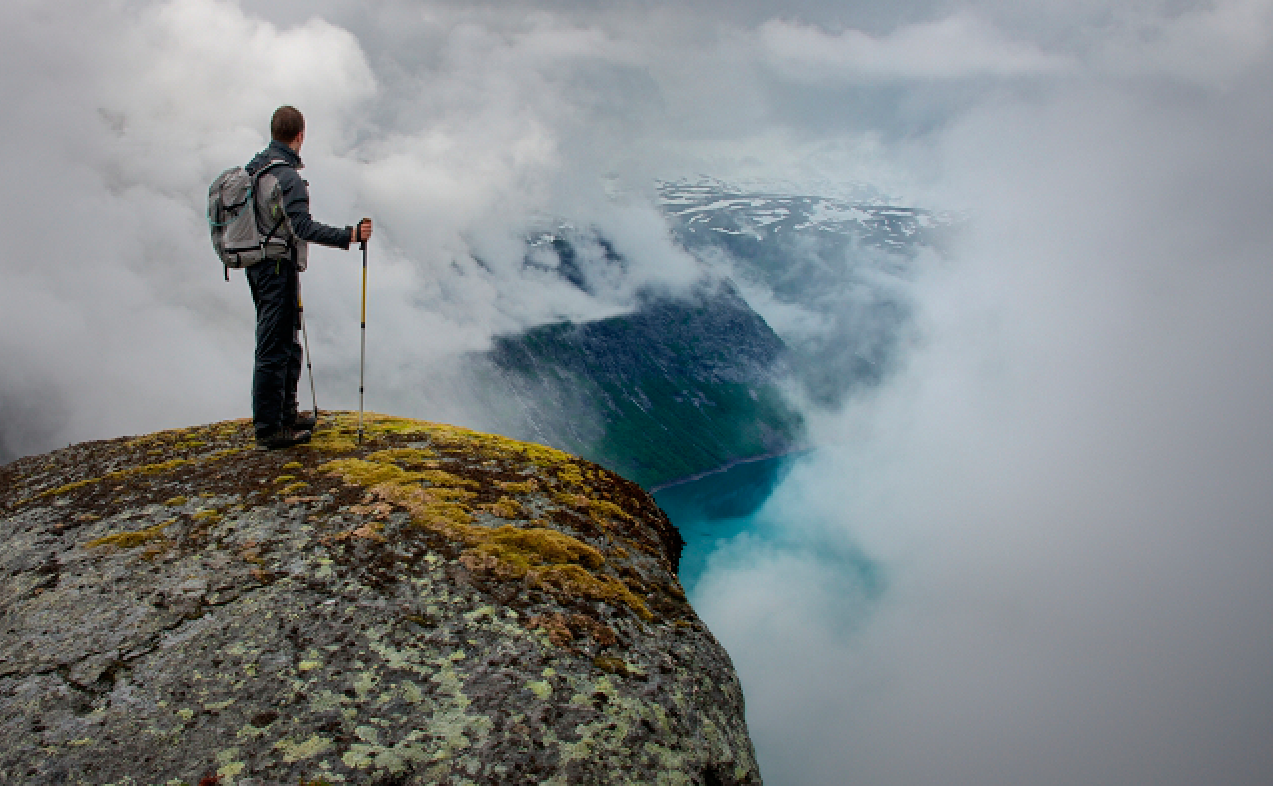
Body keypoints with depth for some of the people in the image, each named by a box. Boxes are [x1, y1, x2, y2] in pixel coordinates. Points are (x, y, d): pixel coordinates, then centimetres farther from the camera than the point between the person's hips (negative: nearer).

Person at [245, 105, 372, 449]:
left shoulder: (255, 166, 12)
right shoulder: (287, 176, -17)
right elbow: (302, 226, -27)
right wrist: (348, 235, -31)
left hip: (258, 264, 10)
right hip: (279, 266, -10)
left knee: (287, 343, 19)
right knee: (274, 347, -6)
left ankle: (286, 413, 29)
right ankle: (269, 429, -1)